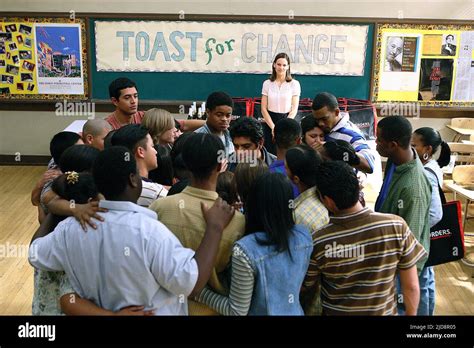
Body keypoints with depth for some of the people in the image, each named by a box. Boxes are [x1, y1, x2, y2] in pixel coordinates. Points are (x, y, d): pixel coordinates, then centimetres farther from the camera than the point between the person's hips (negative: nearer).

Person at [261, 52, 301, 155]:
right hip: (270, 121, 2)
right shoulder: (267, 84, 5)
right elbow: (264, 109, 2)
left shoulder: (294, 84, 0)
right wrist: (273, 126, -10)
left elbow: (294, 109, -3)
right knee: (270, 154, 0)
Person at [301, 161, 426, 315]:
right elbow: (411, 286, -12)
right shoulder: (396, 226, -23)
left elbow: (306, 289, -8)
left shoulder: (316, 241, -24)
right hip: (383, 312, 1)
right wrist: (411, 314, 6)